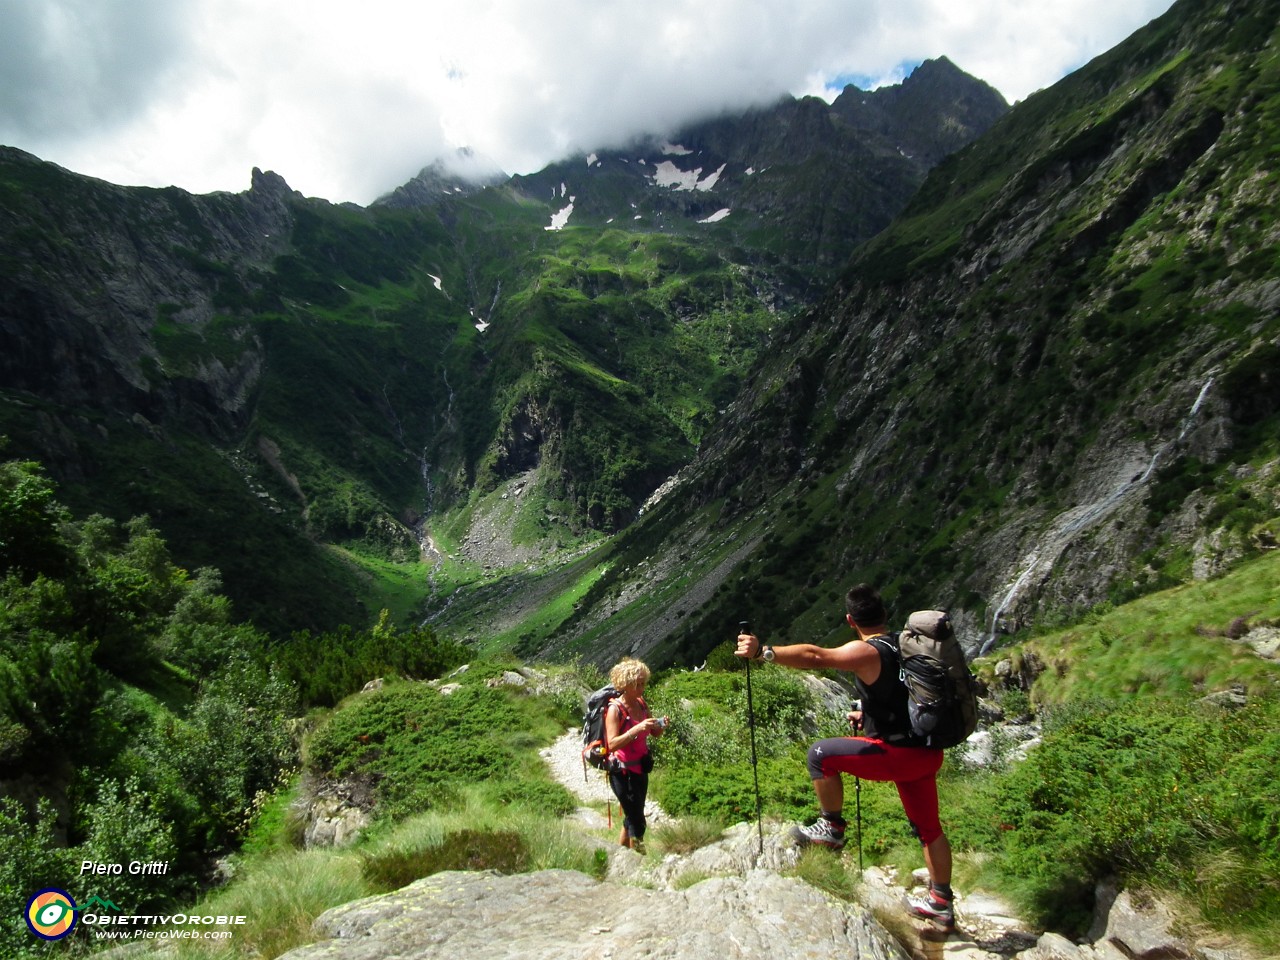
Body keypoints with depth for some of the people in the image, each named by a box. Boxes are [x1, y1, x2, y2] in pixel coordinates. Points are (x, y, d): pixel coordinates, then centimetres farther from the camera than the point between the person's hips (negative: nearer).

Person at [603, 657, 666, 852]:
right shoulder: (615, 709, -18)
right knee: (637, 822, -3)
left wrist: (660, 726, -9)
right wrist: (637, 728, -34)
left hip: (640, 769, 7)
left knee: (632, 817, 17)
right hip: (622, 772, -7)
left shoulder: (641, 704, 3)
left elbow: (654, 733, 13)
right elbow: (612, 743, -26)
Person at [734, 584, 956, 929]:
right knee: (928, 827, 22)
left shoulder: (865, 652, -16)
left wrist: (763, 652, -38)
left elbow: (815, 656, -32)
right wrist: (869, 716, 33)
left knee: (821, 755, -4)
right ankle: (941, 902, 34)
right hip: (927, 753, 9)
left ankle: (832, 828, 8)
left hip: (899, 754, -9)